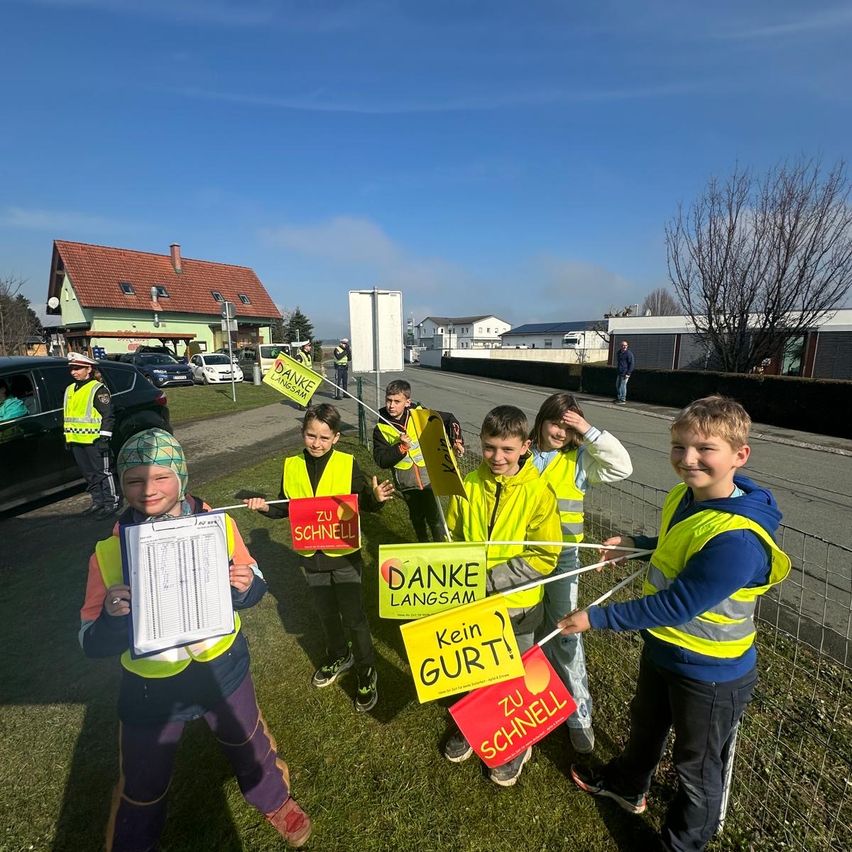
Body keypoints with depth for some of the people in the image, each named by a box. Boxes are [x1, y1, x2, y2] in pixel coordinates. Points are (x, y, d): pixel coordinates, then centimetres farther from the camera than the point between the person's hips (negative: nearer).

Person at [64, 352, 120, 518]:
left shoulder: (98, 389, -9)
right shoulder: (70, 389, 16)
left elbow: (108, 415, -14)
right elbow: (67, 414, 24)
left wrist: (104, 438, -18)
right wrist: (68, 437, 21)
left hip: (94, 440, -8)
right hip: (76, 440, 8)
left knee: (103, 472, -2)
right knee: (89, 474, 14)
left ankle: (111, 504, 4)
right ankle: (98, 502, 24)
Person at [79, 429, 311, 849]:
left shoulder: (218, 524, -16)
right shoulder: (109, 551, -17)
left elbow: (251, 586, -4)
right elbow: (93, 645, -11)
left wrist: (247, 586, -27)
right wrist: (112, 616, -33)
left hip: (222, 668, 1)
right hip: (151, 687, -1)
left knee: (250, 745, 26)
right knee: (141, 790, 20)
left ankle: (275, 800, 58)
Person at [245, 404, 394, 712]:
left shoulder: (347, 464, -14)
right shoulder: (292, 466, -4)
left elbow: (364, 503, -8)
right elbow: (286, 506, 6)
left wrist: (377, 498, -30)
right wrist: (266, 507, -13)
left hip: (345, 554, -4)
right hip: (312, 555, 4)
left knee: (353, 616, 4)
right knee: (326, 612, 22)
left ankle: (366, 671, 27)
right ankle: (339, 656, 48)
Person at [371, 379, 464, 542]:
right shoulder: (381, 429, -8)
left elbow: (449, 419, 1)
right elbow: (380, 460, -14)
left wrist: (456, 441, -10)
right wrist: (401, 447, -25)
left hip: (429, 477, -2)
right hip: (406, 482, 2)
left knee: (434, 517, 2)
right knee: (416, 517, 20)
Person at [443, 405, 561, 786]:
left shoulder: (538, 492, -18)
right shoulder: (469, 484, -9)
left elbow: (544, 557, -17)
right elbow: (453, 537, 3)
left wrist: (491, 578, -21)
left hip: (515, 604, -3)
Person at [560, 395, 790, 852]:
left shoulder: (737, 539, -36)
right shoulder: (682, 497, -9)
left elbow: (675, 606, -32)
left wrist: (596, 618, -25)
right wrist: (635, 543, 0)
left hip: (710, 673, -8)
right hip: (661, 646, 8)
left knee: (697, 767, 19)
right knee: (645, 723, 32)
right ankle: (627, 784, 60)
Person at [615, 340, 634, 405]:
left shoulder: (629, 353, -12)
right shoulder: (618, 352, 12)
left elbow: (632, 364, -14)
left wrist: (628, 373, -18)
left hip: (625, 373, -9)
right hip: (619, 372, 9)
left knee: (622, 386, -7)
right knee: (617, 385, 15)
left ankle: (623, 400, 0)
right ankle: (618, 398, 28)